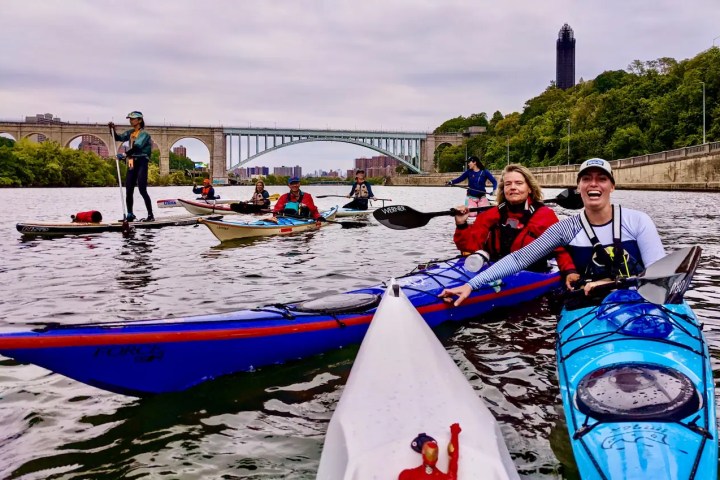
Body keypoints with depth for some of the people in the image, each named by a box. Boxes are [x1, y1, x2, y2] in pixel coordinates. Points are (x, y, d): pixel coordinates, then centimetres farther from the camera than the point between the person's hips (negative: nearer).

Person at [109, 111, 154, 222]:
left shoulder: (144, 134, -7)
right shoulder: (130, 133, 15)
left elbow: (137, 147, -21)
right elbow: (118, 138, 11)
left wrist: (125, 154, -29)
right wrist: (112, 129, -6)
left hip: (141, 162, -7)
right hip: (132, 163, 7)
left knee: (142, 190, -12)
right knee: (129, 190, 6)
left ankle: (150, 215, -8)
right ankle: (130, 215, 14)